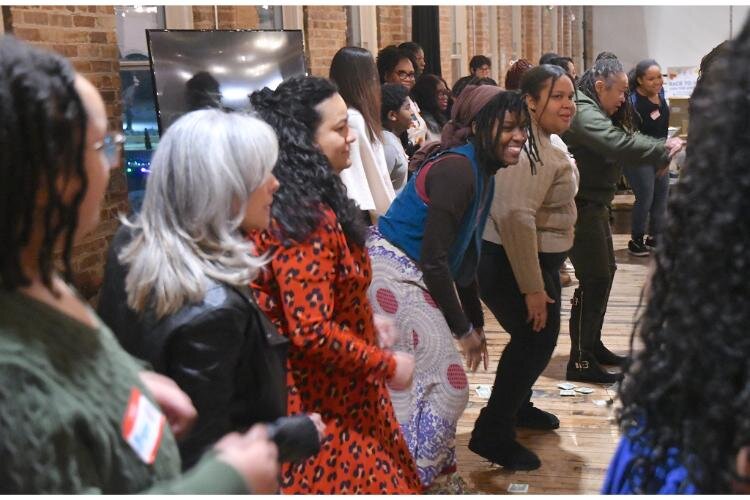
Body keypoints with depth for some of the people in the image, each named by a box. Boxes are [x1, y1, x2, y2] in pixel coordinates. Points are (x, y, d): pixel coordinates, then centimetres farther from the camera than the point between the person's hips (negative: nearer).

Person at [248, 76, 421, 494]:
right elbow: (312, 331, -28)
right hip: (326, 404, -10)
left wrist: (369, 329, 16)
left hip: (333, 391, 10)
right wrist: (387, 365, -17)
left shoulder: (303, 205, 5)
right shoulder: (307, 220, -25)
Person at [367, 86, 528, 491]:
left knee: (415, 384, 19)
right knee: (445, 384, -4)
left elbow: (462, 253, 16)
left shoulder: (480, 171, 9)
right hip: (393, 274, -10)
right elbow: (434, 260, -22)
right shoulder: (457, 170, -22)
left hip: (410, 275, 10)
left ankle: (434, 475, 34)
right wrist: (464, 328, -12)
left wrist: (476, 321, 17)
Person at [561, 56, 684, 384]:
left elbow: (625, 138, 12)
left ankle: (593, 345, 29)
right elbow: (619, 144, -32)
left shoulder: (596, 112, 16)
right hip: (581, 206, -11)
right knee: (594, 280, -9)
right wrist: (664, 150, -22)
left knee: (605, 272, 18)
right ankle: (580, 362, -4)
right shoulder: (583, 113, -19)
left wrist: (661, 150, -4)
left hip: (594, 205, 11)